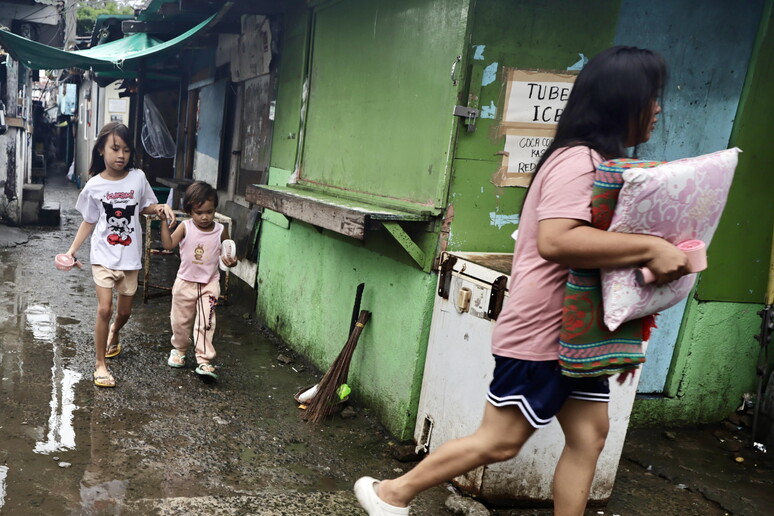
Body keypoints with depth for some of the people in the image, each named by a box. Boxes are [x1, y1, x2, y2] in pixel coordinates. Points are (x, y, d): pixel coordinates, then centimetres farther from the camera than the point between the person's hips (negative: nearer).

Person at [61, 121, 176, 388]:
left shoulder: (138, 177, -6)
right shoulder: (94, 186, -7)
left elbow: (145, 207, 10)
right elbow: (89, 221, 4)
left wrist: (161, 207, -11)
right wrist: (72, 250, -3)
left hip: (130, 256, 2)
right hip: (103, 255, -2)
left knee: (125, 311, 14)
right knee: (104, 309, -9)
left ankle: (113, 335, 49)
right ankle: (100, 364, 7)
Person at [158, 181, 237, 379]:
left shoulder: (221, 230, -7)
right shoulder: (185, 227, -10)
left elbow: (227, 254, 4)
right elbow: (168, 244, -21)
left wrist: (231, 261, -18)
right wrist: (164, 221, -27)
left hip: (210, 283, -1)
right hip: (185, 282, 1)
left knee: (206, 323, -6)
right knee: (180, 320, 16)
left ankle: (204, 360, 0)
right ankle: (179, 349, 39)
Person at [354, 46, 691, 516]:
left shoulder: (601, 161, 13)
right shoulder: (579, 160, -18)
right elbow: (555, 241, -34)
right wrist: (650, 248, -30)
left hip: (574, 330, 10)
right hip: (541, 331, -10)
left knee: (590, 434, 11)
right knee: (500, 441, 1)